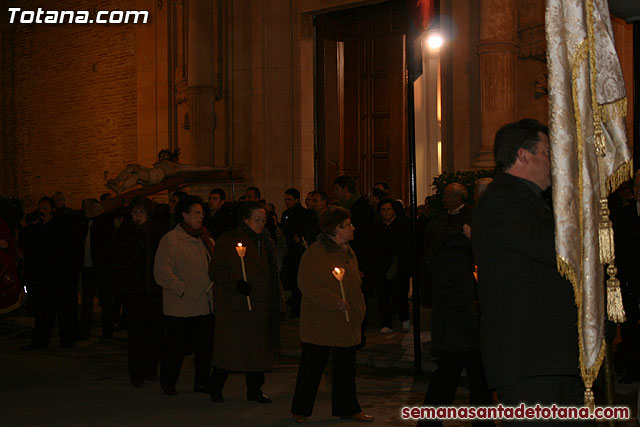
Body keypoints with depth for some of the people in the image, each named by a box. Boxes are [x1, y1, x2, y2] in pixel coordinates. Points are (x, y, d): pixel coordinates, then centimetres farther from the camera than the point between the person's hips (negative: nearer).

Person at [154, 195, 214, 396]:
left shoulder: (205, 239, 14)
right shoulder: (170, 240, -8)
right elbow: (161, 272, -14)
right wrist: (183, 290, -15)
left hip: (205, 305, 6)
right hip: (180, 307, -6)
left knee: (205, 345, 9)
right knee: (175, 347, 3)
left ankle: (202, 382, 22)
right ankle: (168, 383, 18)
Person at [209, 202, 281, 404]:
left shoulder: (265, 243, 15)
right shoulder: (227, 241, -4)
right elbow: (216, 271, -7)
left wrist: (271, 302, 13)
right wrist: (236, 283, -22)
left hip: (260, 307, 6)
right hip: (233, 306, -5)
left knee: (258, 347, 7)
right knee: (229, 347, -3)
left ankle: (254, 389, 19)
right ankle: (216, 387, 14)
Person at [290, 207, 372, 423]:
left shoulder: (348, 253, 13)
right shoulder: (315, 252, -12)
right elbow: (306, 284, -17)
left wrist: (359, 310, 16)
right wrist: (332, 301, -23)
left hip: (346, 322, 7)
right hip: (319, 322, -7)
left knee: (346, 366, 12)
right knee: (312, 365, 1)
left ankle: (347, 408, 22)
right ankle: (300, 409, 13)